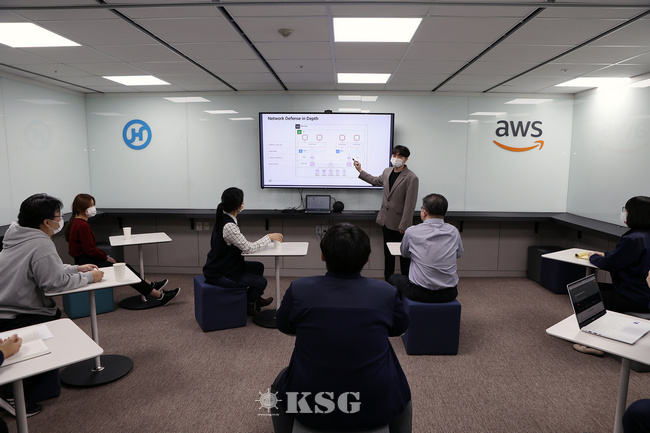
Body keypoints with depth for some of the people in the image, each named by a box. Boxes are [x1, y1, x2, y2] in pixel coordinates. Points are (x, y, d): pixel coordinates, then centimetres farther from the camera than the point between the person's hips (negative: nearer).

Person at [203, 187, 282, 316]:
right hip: (218, 275, -10)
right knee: (261, 282, -10)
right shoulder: (228, 226, -30)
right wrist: (269, 237, -12)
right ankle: (246, 305, 18)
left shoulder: (224, 218, 1)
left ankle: (256, 299, 39)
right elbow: (248, 248, -23)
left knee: (258, 267, 19)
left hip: (220, 265, 10)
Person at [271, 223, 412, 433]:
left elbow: (284, 327, 9)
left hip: (311, 412, 0)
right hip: (376, 411, 1)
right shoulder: (387, 293, -11)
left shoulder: (299, 290, -12)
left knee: (281, 383, 33)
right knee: (400, 390, 35)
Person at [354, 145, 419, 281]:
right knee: (388, 253, 16)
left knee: (403, 255, 5)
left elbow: (410, 204, -18)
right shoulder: (387, 172, 6)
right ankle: (388, 281, 29)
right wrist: (360, 171, 28)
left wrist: (403, 225, -18)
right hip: (386, 221, 7)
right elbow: (376, 181, 28)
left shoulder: (411, 178, -17)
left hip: (399, 224, -7)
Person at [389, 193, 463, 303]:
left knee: (394, 278, 27)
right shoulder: (454, 231, -3)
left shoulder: (412, 231, -11)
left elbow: (404, 253, 10)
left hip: (419, 294, -3)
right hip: (449, 294, 3)